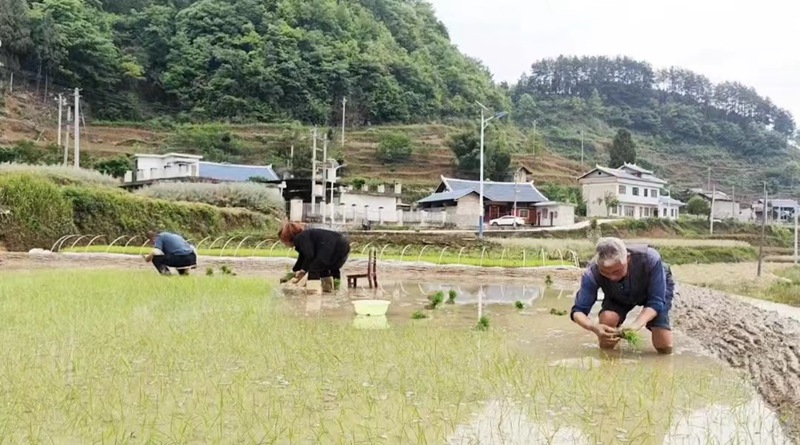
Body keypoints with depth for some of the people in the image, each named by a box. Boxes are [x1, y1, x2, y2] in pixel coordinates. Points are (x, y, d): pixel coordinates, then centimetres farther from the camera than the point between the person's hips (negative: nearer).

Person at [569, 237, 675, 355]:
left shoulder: (650, 259, -43)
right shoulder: (592, 273, -39)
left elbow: (656, 302, -36)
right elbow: (578, 311, -36)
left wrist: (636, 324, -56)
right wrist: (594, 327, -60)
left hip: (657, 286, -1)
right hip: (619, 297, 1)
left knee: (664, 346, -13)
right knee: (607, 319, -30)